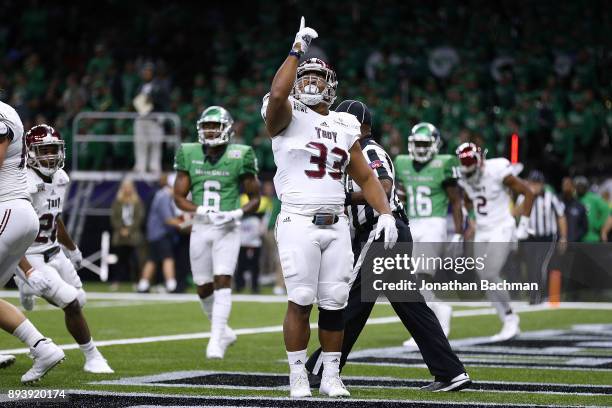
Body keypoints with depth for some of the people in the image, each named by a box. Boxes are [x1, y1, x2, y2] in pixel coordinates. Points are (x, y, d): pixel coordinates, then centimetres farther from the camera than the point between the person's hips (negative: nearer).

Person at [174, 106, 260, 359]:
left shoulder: (239, 158, -5)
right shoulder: (190, 156, 2)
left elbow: (255, 199, 2)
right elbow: (179, 197, 3)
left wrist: (237, 214, -17)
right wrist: (203, 211, -15)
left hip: (227, 229, -3)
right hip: (201, 227, 3)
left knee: (222, 281, -14)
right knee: (203, 287, 8)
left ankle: (216, 340, -16)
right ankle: (223, 331, 30)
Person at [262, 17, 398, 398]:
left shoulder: (344, 127, 17)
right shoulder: (287, 118, 0)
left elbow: (366, 177, 20)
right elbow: (278, 94, -24)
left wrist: (386, 212, 6)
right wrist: (298, 50, -15)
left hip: (336, 225, 5)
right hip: (300, 223, -5)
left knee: (335, 302, 4)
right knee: (301, 301, -7)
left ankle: (331, 376, 14)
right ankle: (298, 377, 3)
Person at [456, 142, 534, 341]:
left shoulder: (497, 172, -18)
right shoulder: (464, 179, 1)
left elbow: (528, 192, -9)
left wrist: (523, 225, -9)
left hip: (502, 231, -7)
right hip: (482, 234, 7)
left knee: (490, 276, -18)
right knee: (485, 280, 1)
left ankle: (510, 317, 1)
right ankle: (510, 324, 11)